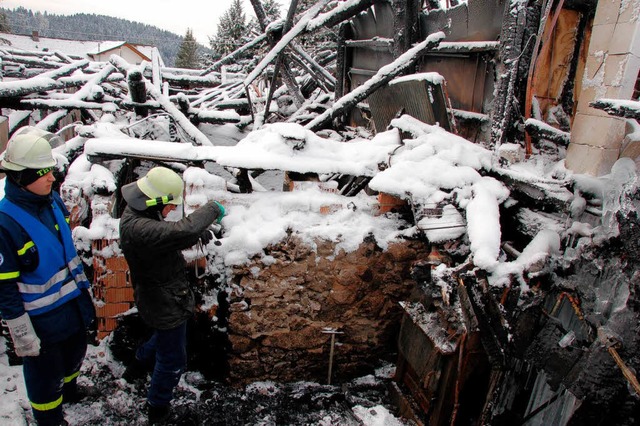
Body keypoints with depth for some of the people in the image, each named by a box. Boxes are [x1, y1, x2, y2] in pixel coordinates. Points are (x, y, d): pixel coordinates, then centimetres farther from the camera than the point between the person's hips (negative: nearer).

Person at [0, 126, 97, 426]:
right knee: (45, 375, 17)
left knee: (74, 355, 30)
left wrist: (85, 295, 14)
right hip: (41, 318, -7)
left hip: (73, 304, 7)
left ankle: (70, 390, 60)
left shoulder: (53, 201, -6)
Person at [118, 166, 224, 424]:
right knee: (172, 359, 13)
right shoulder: (138, 228, -35)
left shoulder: (140, 213, -3)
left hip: (162, 297, 10)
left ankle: (137, 368, 61)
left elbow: (171, 239, 7)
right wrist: (212, 209, -29)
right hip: (165, 305, -9)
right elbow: (182, 231, -46)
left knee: (164, 337, 36)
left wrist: (198, 232, -12)